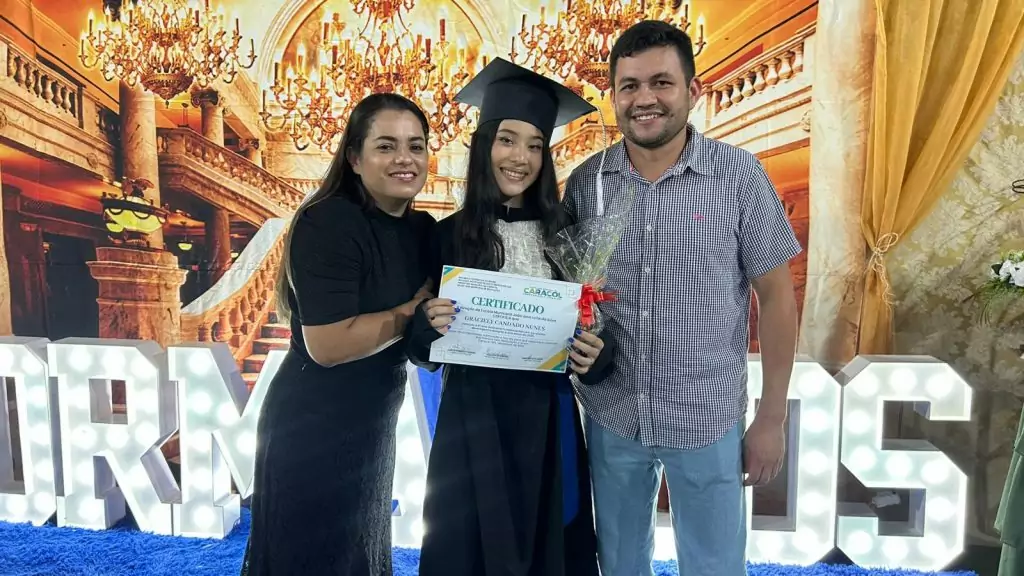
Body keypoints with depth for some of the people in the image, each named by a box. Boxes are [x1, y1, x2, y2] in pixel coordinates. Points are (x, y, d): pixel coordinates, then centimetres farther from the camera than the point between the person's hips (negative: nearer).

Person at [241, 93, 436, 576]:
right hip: (314, 432, -7)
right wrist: (415, 311, -19)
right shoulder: (327, 224, -19)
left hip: (373, 428, 7)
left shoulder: (424, 230, 2)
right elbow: (327, 344, -27)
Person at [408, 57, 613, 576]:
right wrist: (429, 325, -21)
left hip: (549, 422, 2)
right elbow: (422, 352, -1)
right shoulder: (449, 235, -5)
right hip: (474, 424, -2)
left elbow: (587, 329, 6)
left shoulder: (561, 235, 0)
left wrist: (595, 355, -14)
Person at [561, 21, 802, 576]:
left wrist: (772, 417, -5)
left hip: (707, 420, -2)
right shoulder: (586, 180, -3)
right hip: (610, 416, 2)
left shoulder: (739, 175, -10)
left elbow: (775, 296, -6)